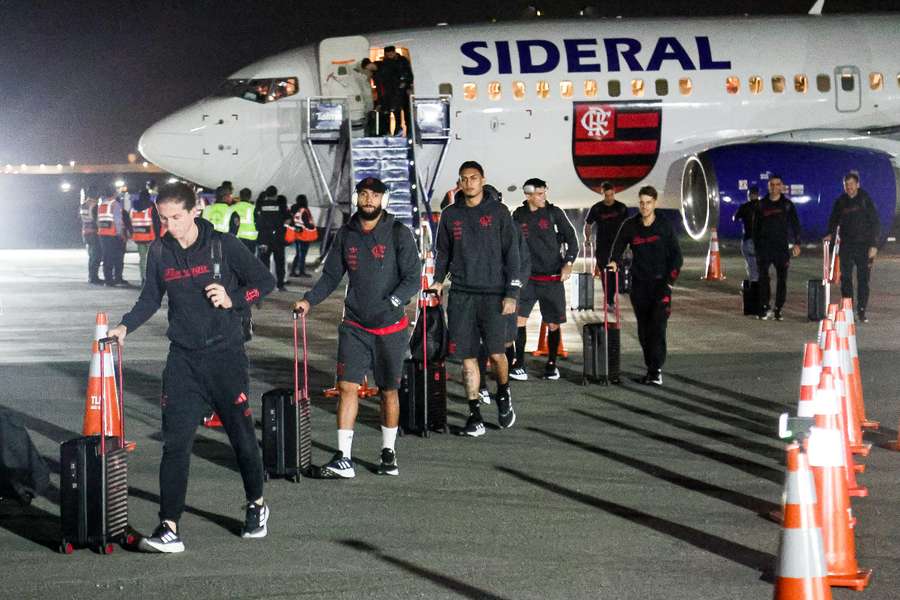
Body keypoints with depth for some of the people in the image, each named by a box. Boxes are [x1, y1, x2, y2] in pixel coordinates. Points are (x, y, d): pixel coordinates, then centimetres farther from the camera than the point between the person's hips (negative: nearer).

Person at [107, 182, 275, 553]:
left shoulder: (223, 245, -7)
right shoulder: (160, 253, 3)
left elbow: (265, 282, 0)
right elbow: (151, 299, 14)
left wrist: (232, 299, -15)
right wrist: (125, 327, 0)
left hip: (225, 355, -2)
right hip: (183, 358, 2)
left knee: (241, 434, 8)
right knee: (176, 441, -7)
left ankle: (256, 507, 31)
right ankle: (169, 527, -9)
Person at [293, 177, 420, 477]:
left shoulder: (399, 234, -5)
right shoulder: (346, 234, 5)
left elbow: (412, 279, -7)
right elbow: (331, 276, 11)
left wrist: (390, 303, -21)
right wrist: (309, 300, -4)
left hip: (390, 326, -2)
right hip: (354, 326, 2)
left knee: (389, 391, 9)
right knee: (347, 386, -7)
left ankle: (388, 453, 24)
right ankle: (343, 458, -8)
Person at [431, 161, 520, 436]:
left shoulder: (498, 212, 2)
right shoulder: (450, 215, 10)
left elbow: (511, 253, 0)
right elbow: (443, 252, 19)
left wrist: (512, 293, -6)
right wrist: (438, 280, 4)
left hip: (493, 293, -3)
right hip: (461, 294, 3)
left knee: (496, 352, -10)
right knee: (467, 356, 0)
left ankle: (503, 393, 20)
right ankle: (475, 414, 6)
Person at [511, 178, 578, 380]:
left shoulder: (554, 212, -1)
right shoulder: (518, 216, 5)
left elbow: (571, 238, 2)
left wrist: (568, 263, -11)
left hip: (553, 278, -1)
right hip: (527, 278, 1)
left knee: (553, 324, 3)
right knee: (519, 318, -12)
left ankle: (551, 364, 19)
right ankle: (519, 364, -5)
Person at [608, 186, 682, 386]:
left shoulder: (664, 226, -1)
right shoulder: (630, 226, 4)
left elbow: (676, 255, 3)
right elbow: (618, 247, 13)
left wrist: (670, 281, -5)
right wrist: (614, 262, -9)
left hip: (661, 283, -3)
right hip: (639, 284, 3)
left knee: (657, 326, -15)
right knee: (643, 329, 5)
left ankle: (656, 370, -18)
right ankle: (651, 368, 14)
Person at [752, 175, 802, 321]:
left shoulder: (787, 205, 5)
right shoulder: (762, 205, 7)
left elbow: (795, 224, 4)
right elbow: (756, 227, 11)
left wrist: (797, 243, -8)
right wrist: (756, 247, 5)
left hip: (782, 247, 0)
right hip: (764, 247, 0)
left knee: (782, 279, 1)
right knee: (763, 278, -8)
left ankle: (778, 309, 7)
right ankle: (764, 308, -3)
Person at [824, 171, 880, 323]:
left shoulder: (866, 200, -2)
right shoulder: (840, 201, 7)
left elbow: (875, 223, -2)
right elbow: (833, 220, 17)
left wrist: (874, 245, -8)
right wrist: (831, 234, -3)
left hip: (864, 246, -3)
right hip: (846, 246, 3)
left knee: (863, 280, -2)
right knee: (846, 279, 2)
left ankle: (861, 310, 3)